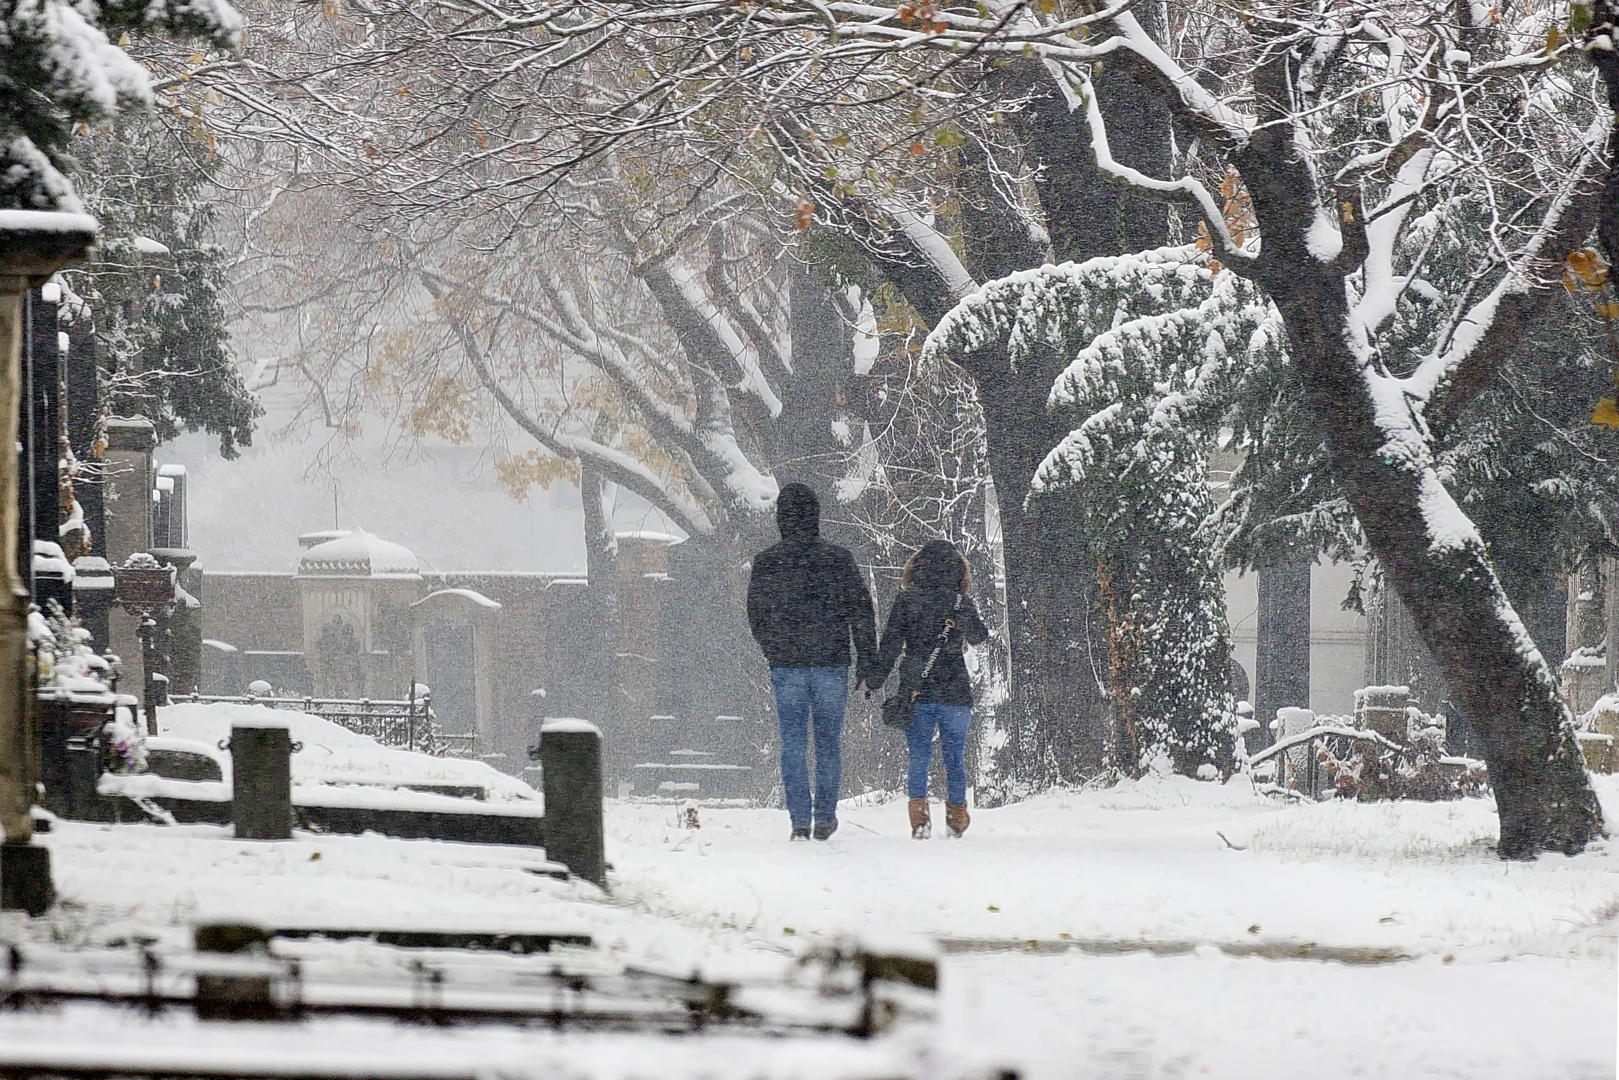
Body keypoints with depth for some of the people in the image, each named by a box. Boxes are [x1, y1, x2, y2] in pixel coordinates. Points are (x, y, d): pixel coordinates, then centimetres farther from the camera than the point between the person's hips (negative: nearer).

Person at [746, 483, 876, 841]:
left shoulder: (766, 563, -2)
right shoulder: (838, 559, -4)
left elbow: (756, 616, 8)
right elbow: (861, 610, -3)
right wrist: (867, 659, 2)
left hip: (785, 665, 0)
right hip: (831, 664, 0)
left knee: (793, 744, 3)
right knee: (829, 741, 12)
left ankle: (800, 821, -4)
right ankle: (825, 818, 17)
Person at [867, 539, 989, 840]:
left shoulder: (905, 600, -2)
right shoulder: (960, 602, -1)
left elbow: (890, 645, -4)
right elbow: (979, 636, 17)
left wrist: (874, 680, 0)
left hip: (915, 692, 0)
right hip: (955, 692, 0)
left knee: (918, 758, 2)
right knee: (955, 758, 12)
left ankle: (919, 818, -13)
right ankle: (956, 820, 22)